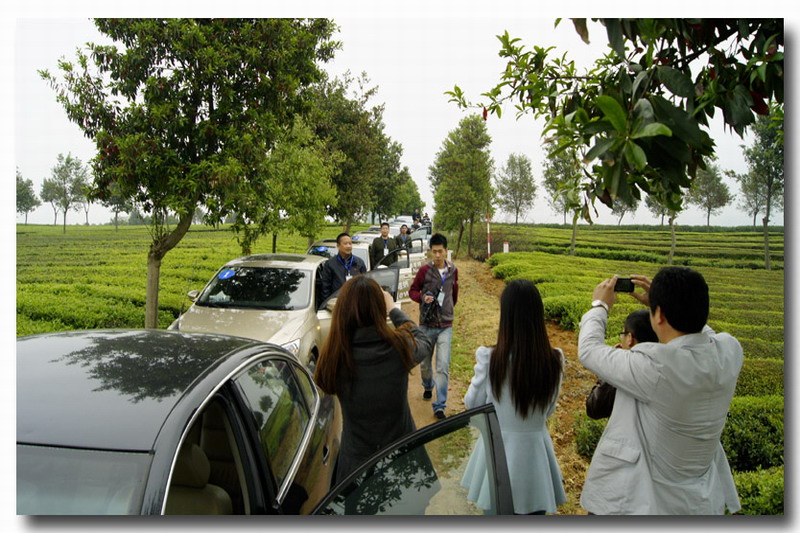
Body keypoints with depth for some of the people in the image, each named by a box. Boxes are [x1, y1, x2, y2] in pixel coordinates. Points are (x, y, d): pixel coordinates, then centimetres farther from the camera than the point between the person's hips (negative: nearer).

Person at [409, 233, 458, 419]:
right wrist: (422, 297, -19)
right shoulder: (424, 270, -7)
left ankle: (439, 406, 0)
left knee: (443, 366, -8)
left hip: (445, 326, 1)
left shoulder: (453, 270, 2)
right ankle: (428, 386, 45)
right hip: (426, 325, -1)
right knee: (425, 363, 14)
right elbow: (412, 290, 0)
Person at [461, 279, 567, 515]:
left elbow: (472, 403, -5)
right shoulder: (554, 360, -12)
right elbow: (549, 409, 3)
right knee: (533, 513, 21)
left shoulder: (489, 358, -22)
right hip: (536, 451, 2)